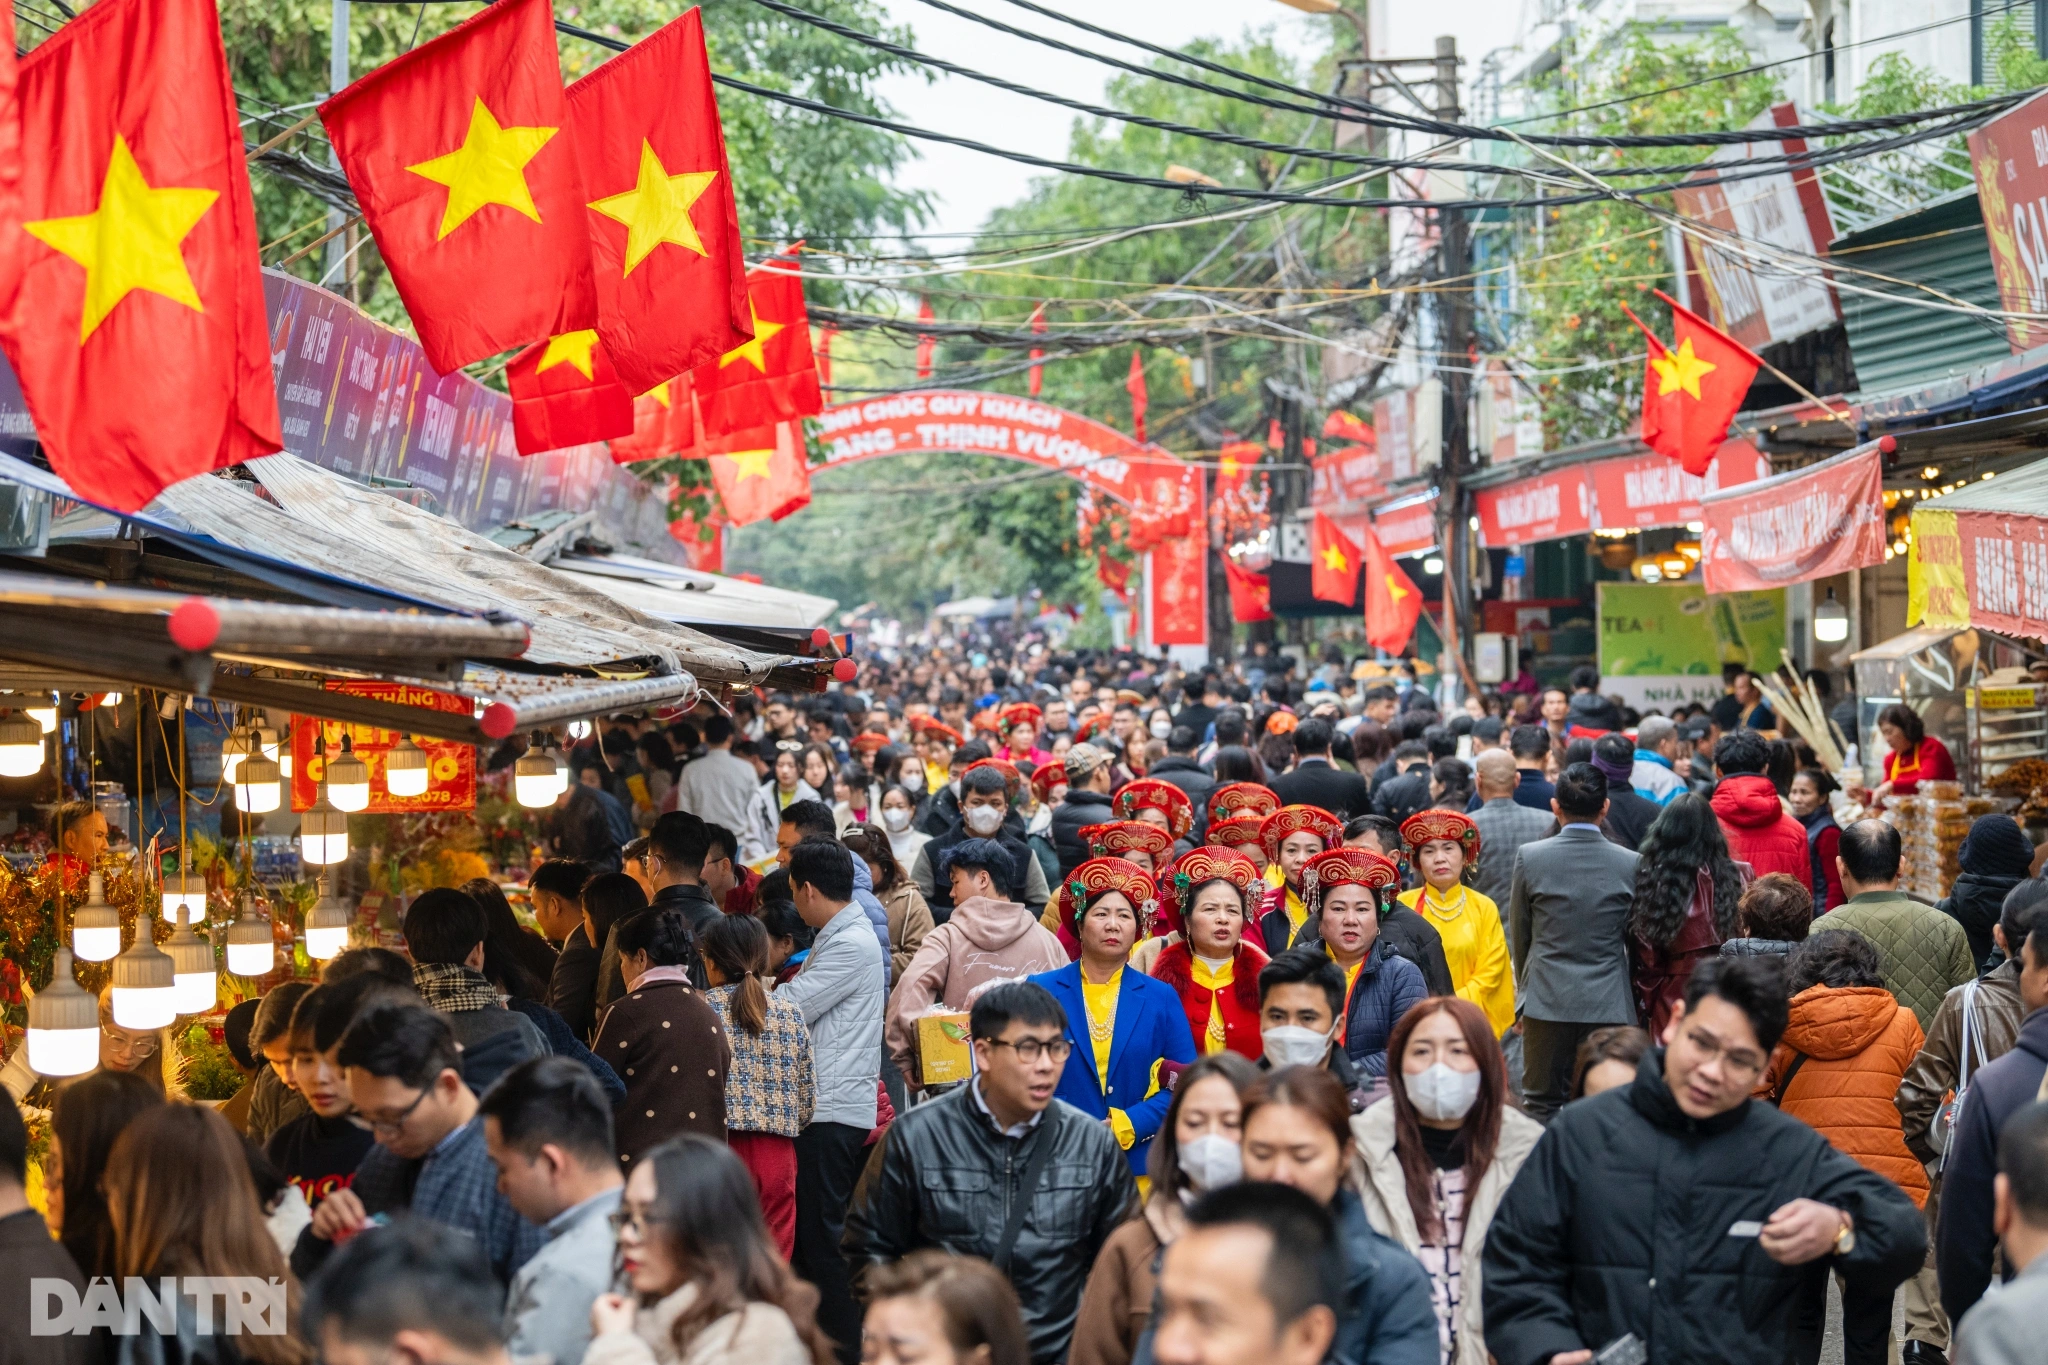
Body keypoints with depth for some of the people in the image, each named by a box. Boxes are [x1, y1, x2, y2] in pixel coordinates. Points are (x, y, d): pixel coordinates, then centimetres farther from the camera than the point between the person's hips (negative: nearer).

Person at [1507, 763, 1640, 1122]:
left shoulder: (1530, 857, -5)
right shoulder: (1630, 864, -4)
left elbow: (1519, 935, 6)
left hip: (1546, 1001, 0)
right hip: (1609, 1005, 1)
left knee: (1541, 1106, 7)